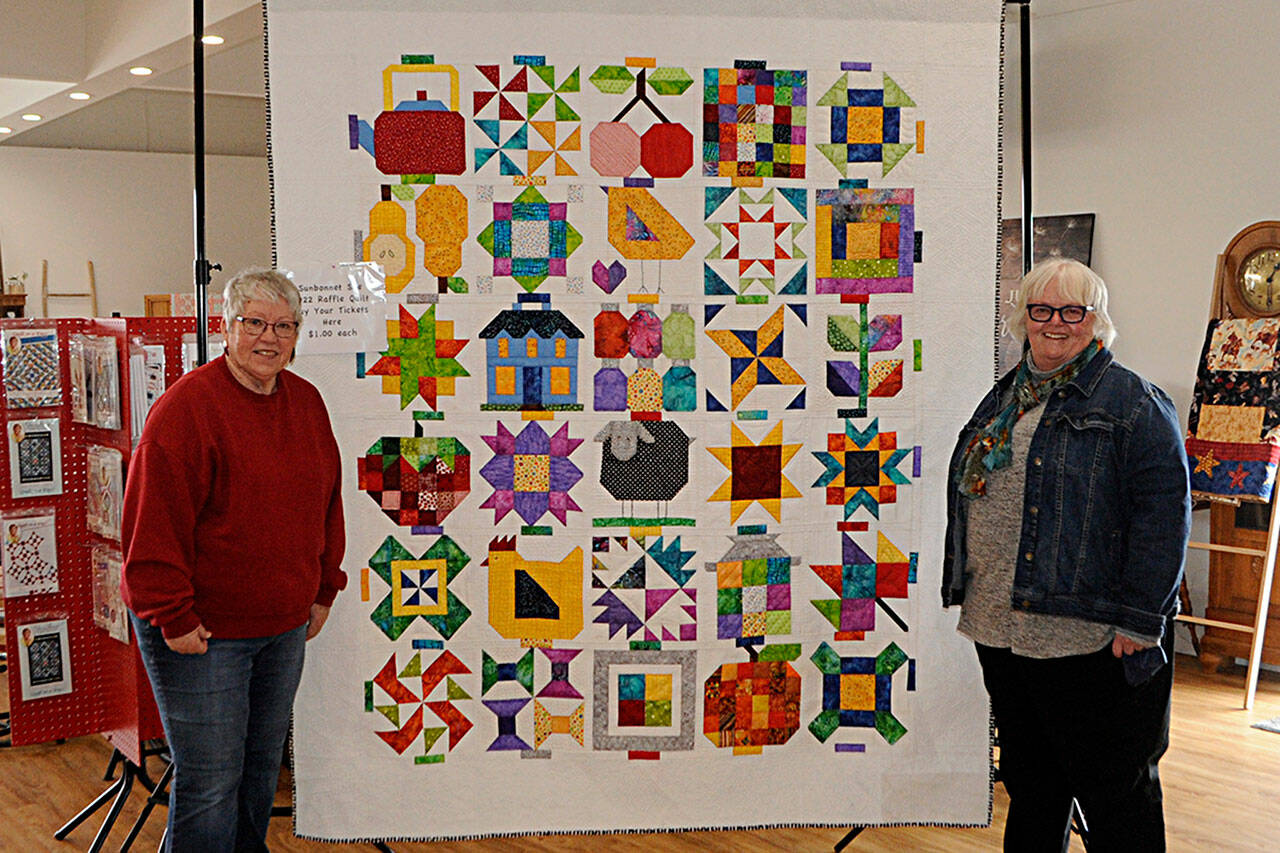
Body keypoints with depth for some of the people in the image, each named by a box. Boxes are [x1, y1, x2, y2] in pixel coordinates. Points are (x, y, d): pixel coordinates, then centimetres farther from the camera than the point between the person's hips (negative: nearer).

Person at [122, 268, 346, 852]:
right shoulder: (187, 408, -16)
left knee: (263, 764, 19)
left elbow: (325, 503, 15)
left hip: (284, 627, 7)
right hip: (200, 632, -7)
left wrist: (323, 590, 15)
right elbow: (155, 523, -18)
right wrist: (172, 618, -18)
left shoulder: (306, 402, 6)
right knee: (210, 781, -1)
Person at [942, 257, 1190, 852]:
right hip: (1001, 631, 7)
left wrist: (1138, 622, -18)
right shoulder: (1003, 400, 15)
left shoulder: (1135, 403, -7)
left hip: (1091, 638, -6)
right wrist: (968, 593, 19)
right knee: (1028, 780, 19)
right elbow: (968, 497, 23)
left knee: (1114, 788, 4)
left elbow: (1163, 514, -14)